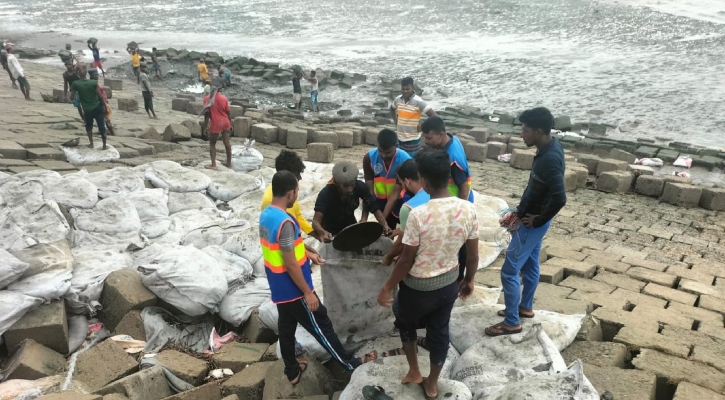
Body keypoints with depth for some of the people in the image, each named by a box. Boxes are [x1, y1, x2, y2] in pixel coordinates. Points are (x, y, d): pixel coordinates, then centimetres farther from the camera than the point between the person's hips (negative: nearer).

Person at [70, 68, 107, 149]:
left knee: (89, 126, 23)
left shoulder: (76, 84, -8)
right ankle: (104, 145, 9)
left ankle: (91, 143, 23)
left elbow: (71, 97, -6)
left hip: (87, 109, 1)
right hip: (97, 107, -1)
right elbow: (100, 96, -10)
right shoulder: (94, 83, -10)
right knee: (102, 127, 6)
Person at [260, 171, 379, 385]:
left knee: (286, 326, 20)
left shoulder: (265, 215, 1)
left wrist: (307, 252, 22)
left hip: (279, 288, 9)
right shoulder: (285, 222, -28)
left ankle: (292, 371, 36)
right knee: (321, 326, 5)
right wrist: (307, 292, -18)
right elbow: (290, 264, -26)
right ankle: (351, 363, 21)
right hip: (294, 289, -9)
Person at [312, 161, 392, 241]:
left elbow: (374, 207, -18)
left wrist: (385, 225, -36)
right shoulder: (326, 193, -33)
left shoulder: (360, 186, -26)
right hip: (330, 231, -3)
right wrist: (323, 232, -63)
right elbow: (316, 221, -40)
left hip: (351, 226, 3)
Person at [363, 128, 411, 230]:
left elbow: (395, 194, -28)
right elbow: (369, 190, -18)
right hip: (381, 201, 2)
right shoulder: (369, 157, -19)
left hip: (400, 201, -2)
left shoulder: (405, 161, -27)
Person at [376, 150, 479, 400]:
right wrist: (469, 280, 16)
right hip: (449, 283, 4)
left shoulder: (418, 215, -29)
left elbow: (406, 260, -20)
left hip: (418, 287, -4)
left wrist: (387, 289, -5)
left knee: (406, 324, 27)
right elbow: (473, 255, -3)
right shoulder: (468, 209, -14)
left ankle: (414, 371, 41)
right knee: (439, 332, 23)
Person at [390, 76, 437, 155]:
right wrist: (396, 121, 10)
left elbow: (433, 115, -20)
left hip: (412, 139, -6)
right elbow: (392, 109, 23)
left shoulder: (418, 102, -17)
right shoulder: (398, 99, 1)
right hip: (400, 137, 6)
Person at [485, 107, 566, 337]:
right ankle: (525, 307, 41)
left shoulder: (550, 158, -29)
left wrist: (538, 219, -20)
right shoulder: (549, 149, 2)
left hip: (533, 224, -10)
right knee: (529, 264, 23)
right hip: (531, 219, 10)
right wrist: (520, 211, 10)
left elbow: (559, 198, -35)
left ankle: (512, 322, 11)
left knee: (509, 271, -1)